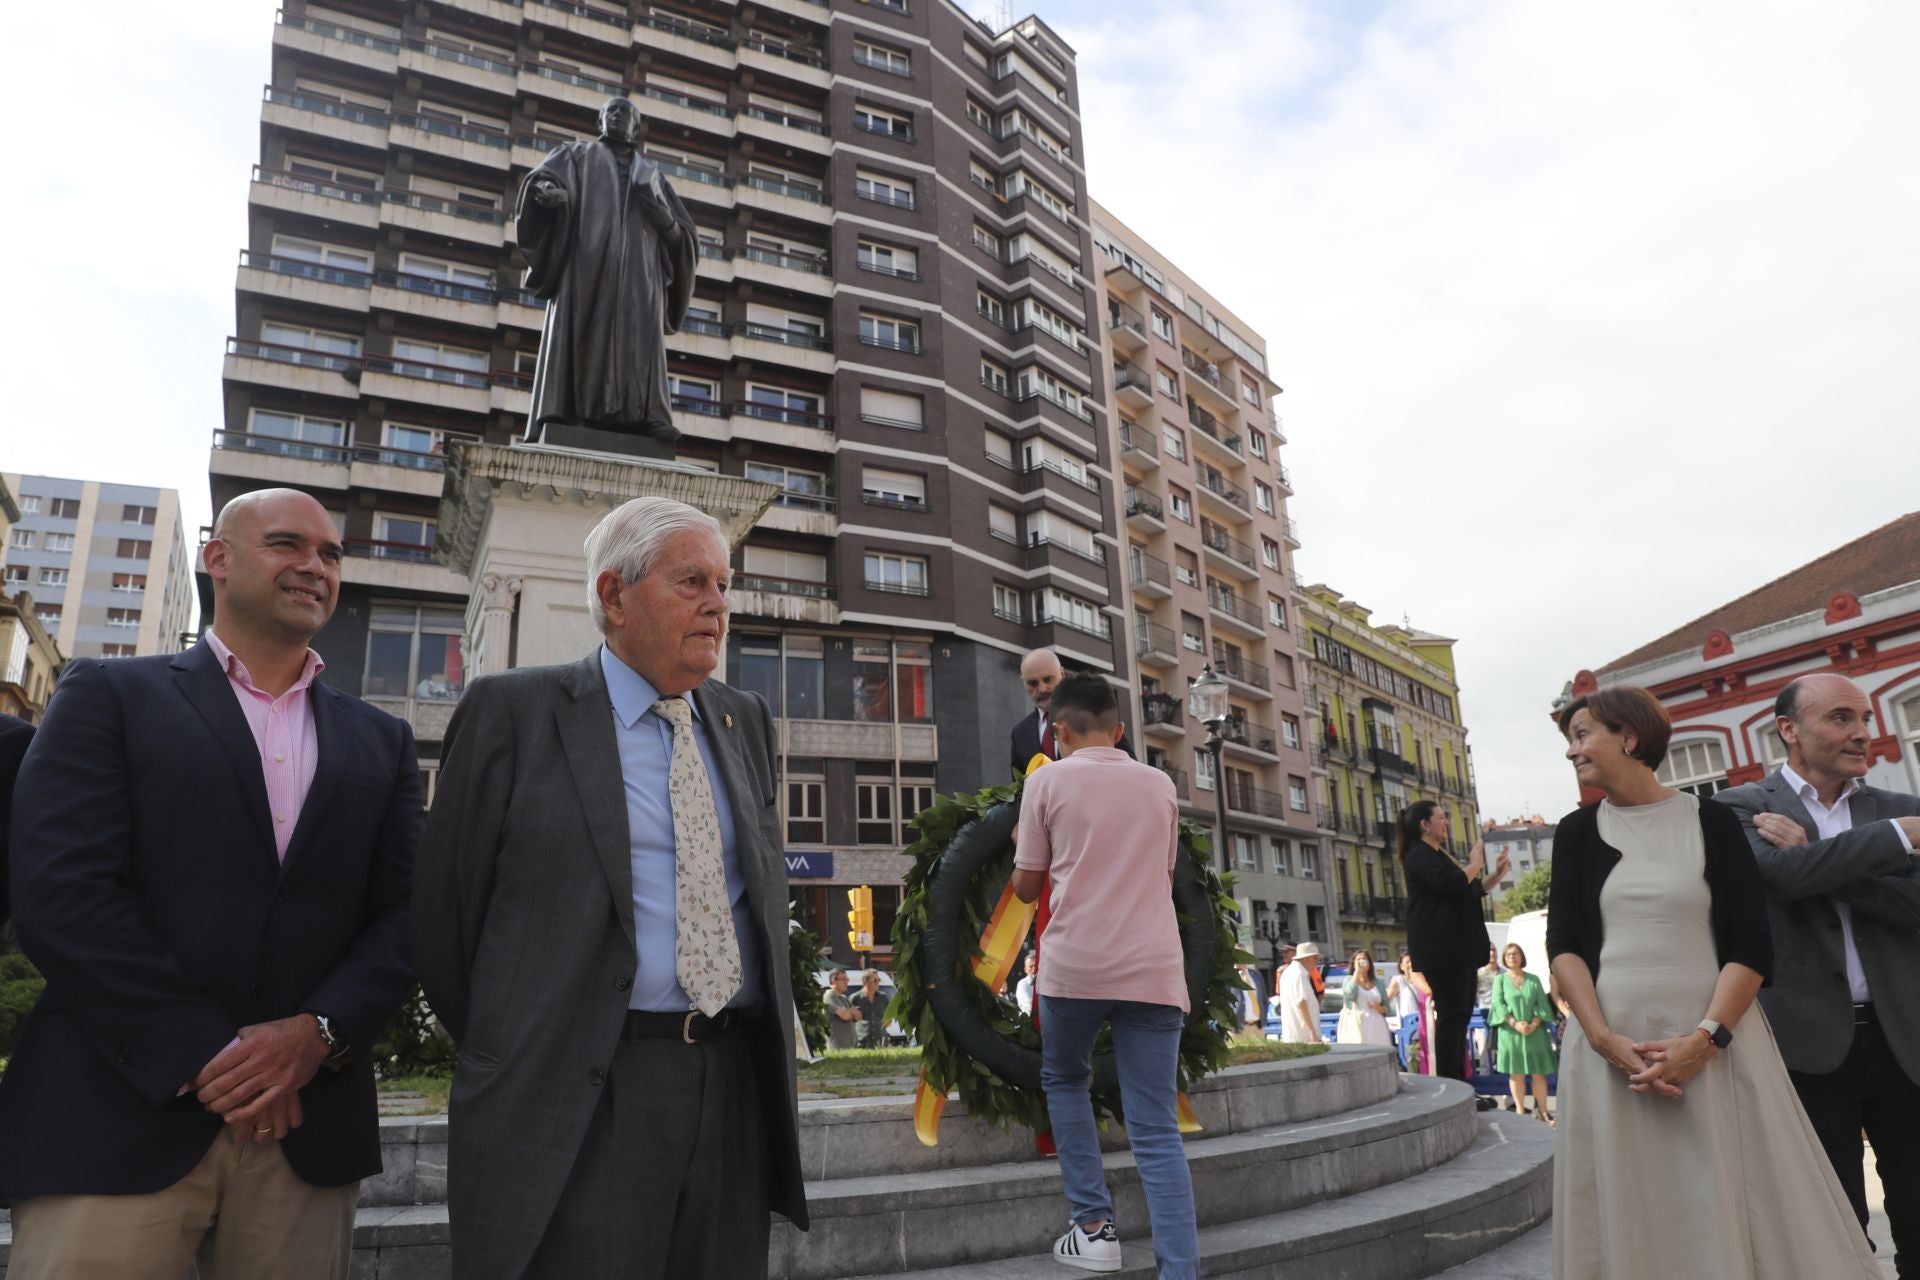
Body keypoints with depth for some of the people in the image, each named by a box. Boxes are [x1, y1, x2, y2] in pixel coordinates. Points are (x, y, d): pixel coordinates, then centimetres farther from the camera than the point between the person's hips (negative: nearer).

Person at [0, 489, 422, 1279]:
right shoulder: (109, 695, 5)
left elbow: (406, 912, 6)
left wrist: (320, 1032, -12)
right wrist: (202, 1055, -13)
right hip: (118, 1123, -2)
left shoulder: (381, 741, 14)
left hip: (305, 1128, 3)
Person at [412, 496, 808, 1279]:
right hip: (575, 1101, -4)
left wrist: (768, 1039, 12)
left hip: (734, 1089, 5)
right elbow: (443, 910, 0)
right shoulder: (514, 712, -4)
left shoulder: (745, 722, 12)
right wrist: (509, 1048, 6)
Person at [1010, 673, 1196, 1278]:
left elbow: (1026, 886, 9)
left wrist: (1025, 846, 27)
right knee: (1156, 1131, 3)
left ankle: (1094, 1226, 16)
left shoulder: (1048, 781, 3)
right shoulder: (1160, 785, 14)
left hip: (1075, 966, -2)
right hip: (1153, 970, 2)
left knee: (1064, 1081, 23)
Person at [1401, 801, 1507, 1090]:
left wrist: (1495, 875, 13)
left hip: (1458, 948, 10)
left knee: (1458, 1018, 9)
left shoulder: (1436, 855, 22)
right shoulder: (1420, 855, -8)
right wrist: (1476, 863, -7)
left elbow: (1469, 891, 27)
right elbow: (1450, 884, -23)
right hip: (1441, 949, -10)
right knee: (1450, 1017, -11)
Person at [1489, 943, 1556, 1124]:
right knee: (1516, 1073, -1)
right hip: (1511, 1033, -1)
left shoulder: (1533, 980, 10)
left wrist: (1534, 1024, -14)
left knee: (1538, 1072, 0)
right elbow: (1498, 1004, -3)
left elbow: (1542, 1003, 2)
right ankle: (1520, 1111, 3)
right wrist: (1514, 1023, -17)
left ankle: (1542, 1110, 6)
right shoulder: (1500, 980, 7)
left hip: (1535, 1032, 1)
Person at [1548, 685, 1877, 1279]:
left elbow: (1752, 944, -4)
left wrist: (1704, 1039, -16)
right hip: (1609, 1045, 2)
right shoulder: (1577, 831, 8)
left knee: (1732, 1208, 3)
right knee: (1627, 1209, 6)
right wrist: (1604, 1039, -12)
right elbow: (1563, 944, 2)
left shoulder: (1712, 820, 2)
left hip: (1716, 1044, -1)